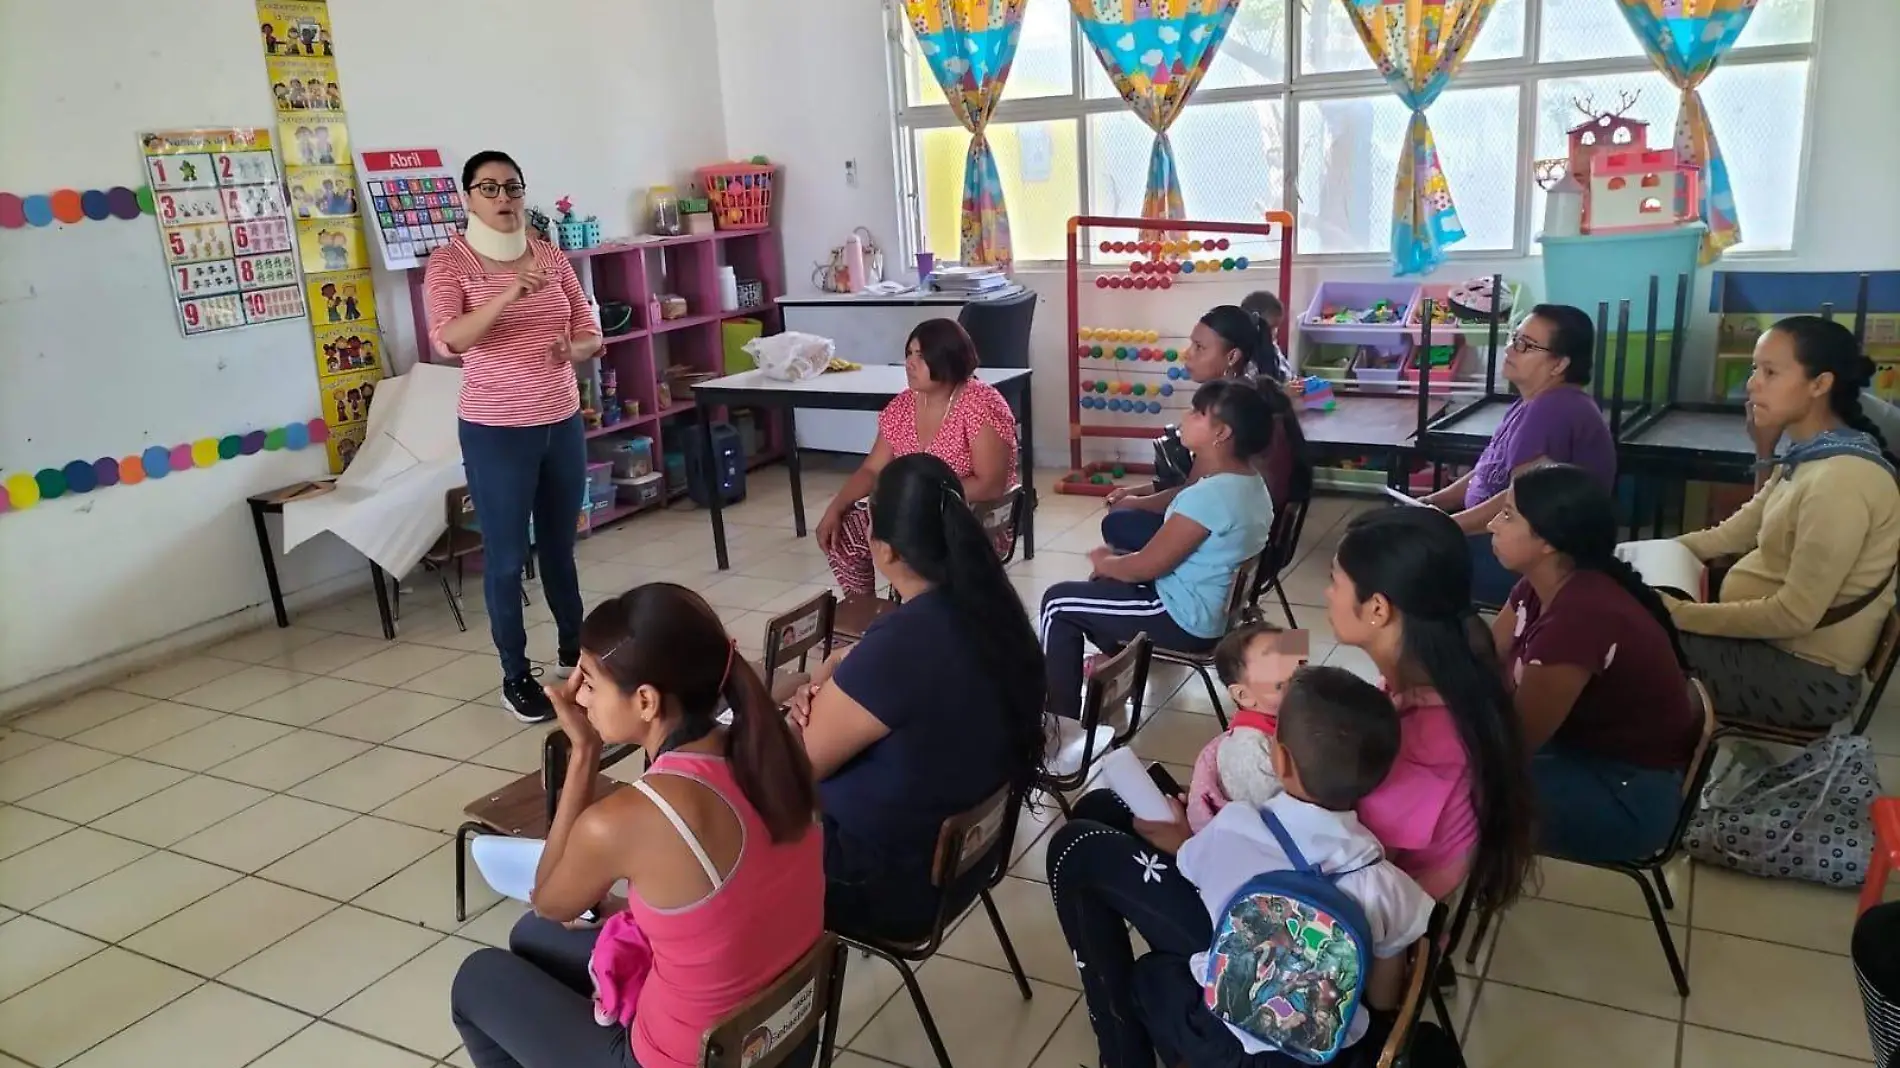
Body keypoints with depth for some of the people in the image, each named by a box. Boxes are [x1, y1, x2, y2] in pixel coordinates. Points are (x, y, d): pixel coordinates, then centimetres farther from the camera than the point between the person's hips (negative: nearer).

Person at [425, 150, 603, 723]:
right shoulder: (449, 263, -8)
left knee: (560, 546, 17)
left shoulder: (551, 256, 6)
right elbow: (446, 341, -24)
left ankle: (573, 649, 32)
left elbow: (591, 333, 8)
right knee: (506, 557, 3)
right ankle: (515, 674, 15)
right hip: (495, 431, -4)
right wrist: (509, 294, -36)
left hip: (563, 423, 4)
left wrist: (572, 348, -15)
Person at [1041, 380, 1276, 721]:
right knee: (1104, 583, 26)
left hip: (1185, 620, -10)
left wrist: (1104, 562, -2)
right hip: (1215, 610, 10)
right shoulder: (1249, 483, 2)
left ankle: (1060, 718, 12)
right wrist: (1115, 560, 7)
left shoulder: (1210, 495, -28)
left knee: (1058, 603, 2)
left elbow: (1148, 566, -22)